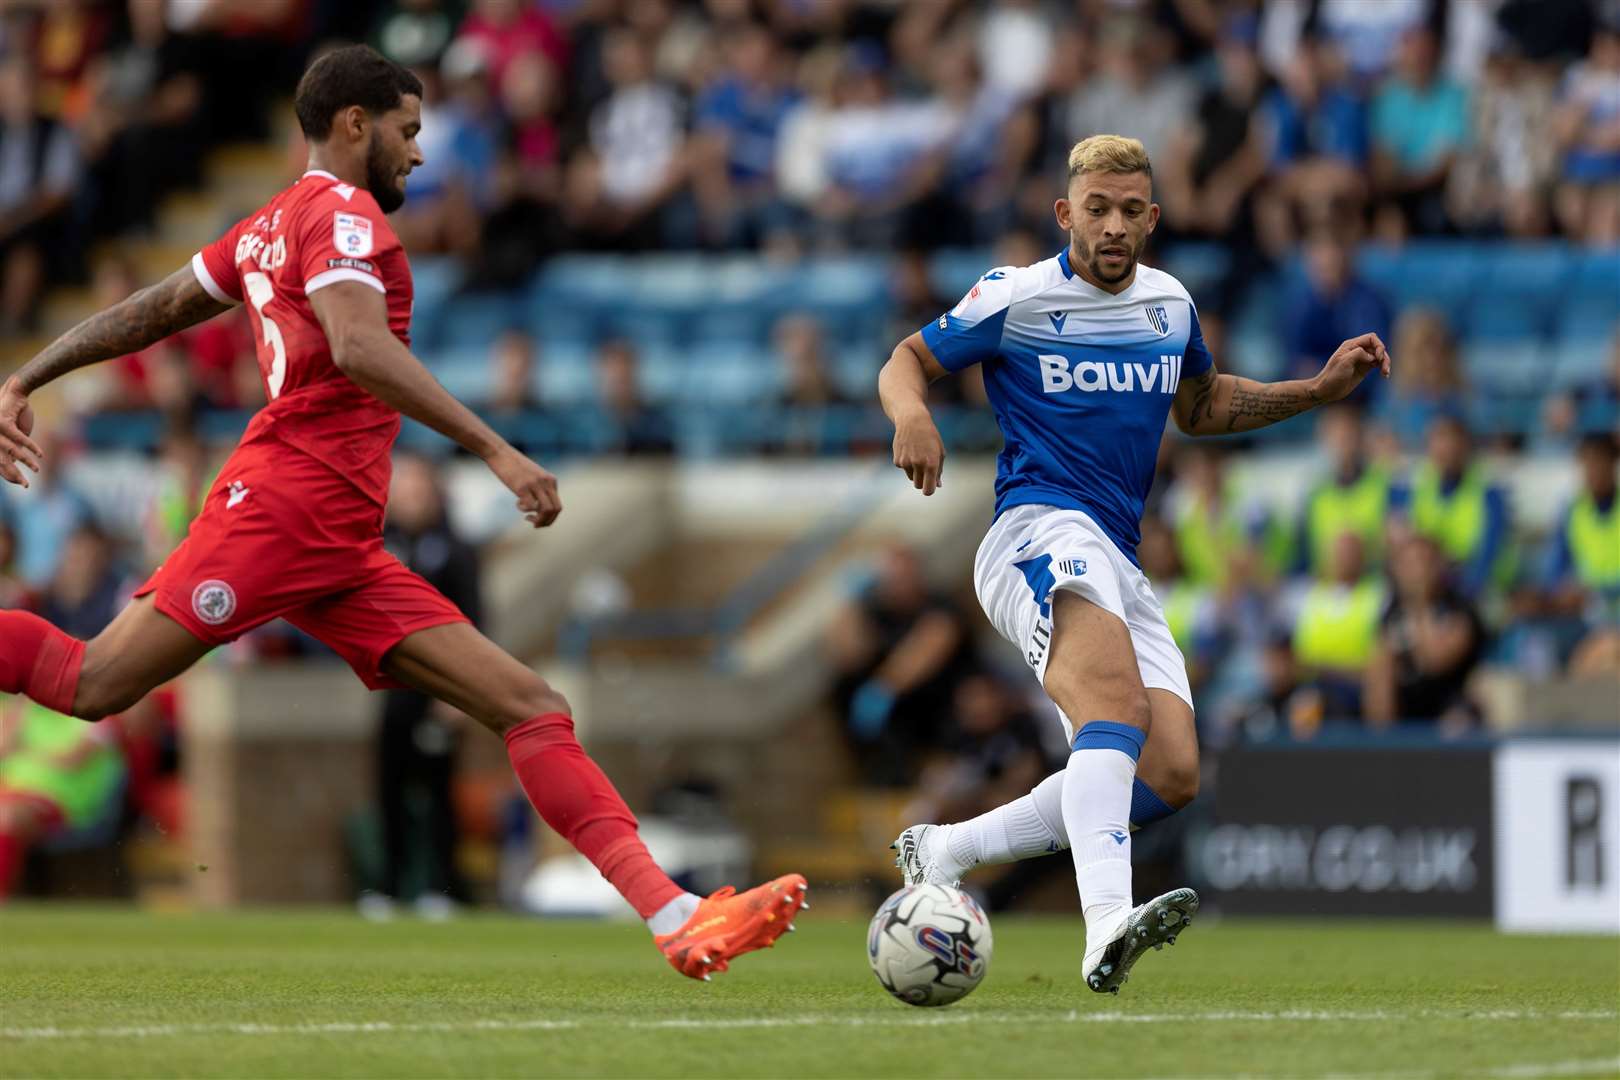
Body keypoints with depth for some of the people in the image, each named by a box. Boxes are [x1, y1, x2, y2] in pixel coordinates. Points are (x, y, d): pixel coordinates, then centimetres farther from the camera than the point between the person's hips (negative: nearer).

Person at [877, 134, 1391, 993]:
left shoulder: (1170, 305, 16)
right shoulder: (1013, 299, -1)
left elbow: (1199, 407, 32)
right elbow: (910, 360, 10)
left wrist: (1319, 390, 21)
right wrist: (911, 414, -14)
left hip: (1119, 566, 7)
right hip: (1041, 532, -7)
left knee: (1170, 776, -7)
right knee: (1118, 704, -34)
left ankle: (944, 852, 5)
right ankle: (1106, 925, -54)